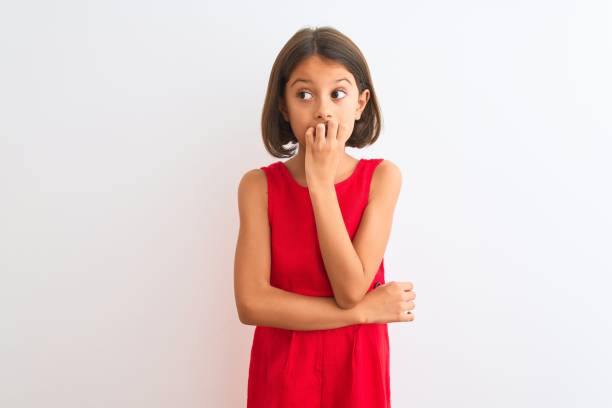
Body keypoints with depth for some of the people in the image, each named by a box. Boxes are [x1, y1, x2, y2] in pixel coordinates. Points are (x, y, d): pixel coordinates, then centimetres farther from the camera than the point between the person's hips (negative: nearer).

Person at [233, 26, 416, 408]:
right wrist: (365, 311, -18)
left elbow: (351, 289, -20)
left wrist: (321, 181, -23)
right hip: (282, 370, 0)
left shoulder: (382, 176, -11)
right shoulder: (259, 185, -10)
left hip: (355, 369, 0)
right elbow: (251, 303, -17)